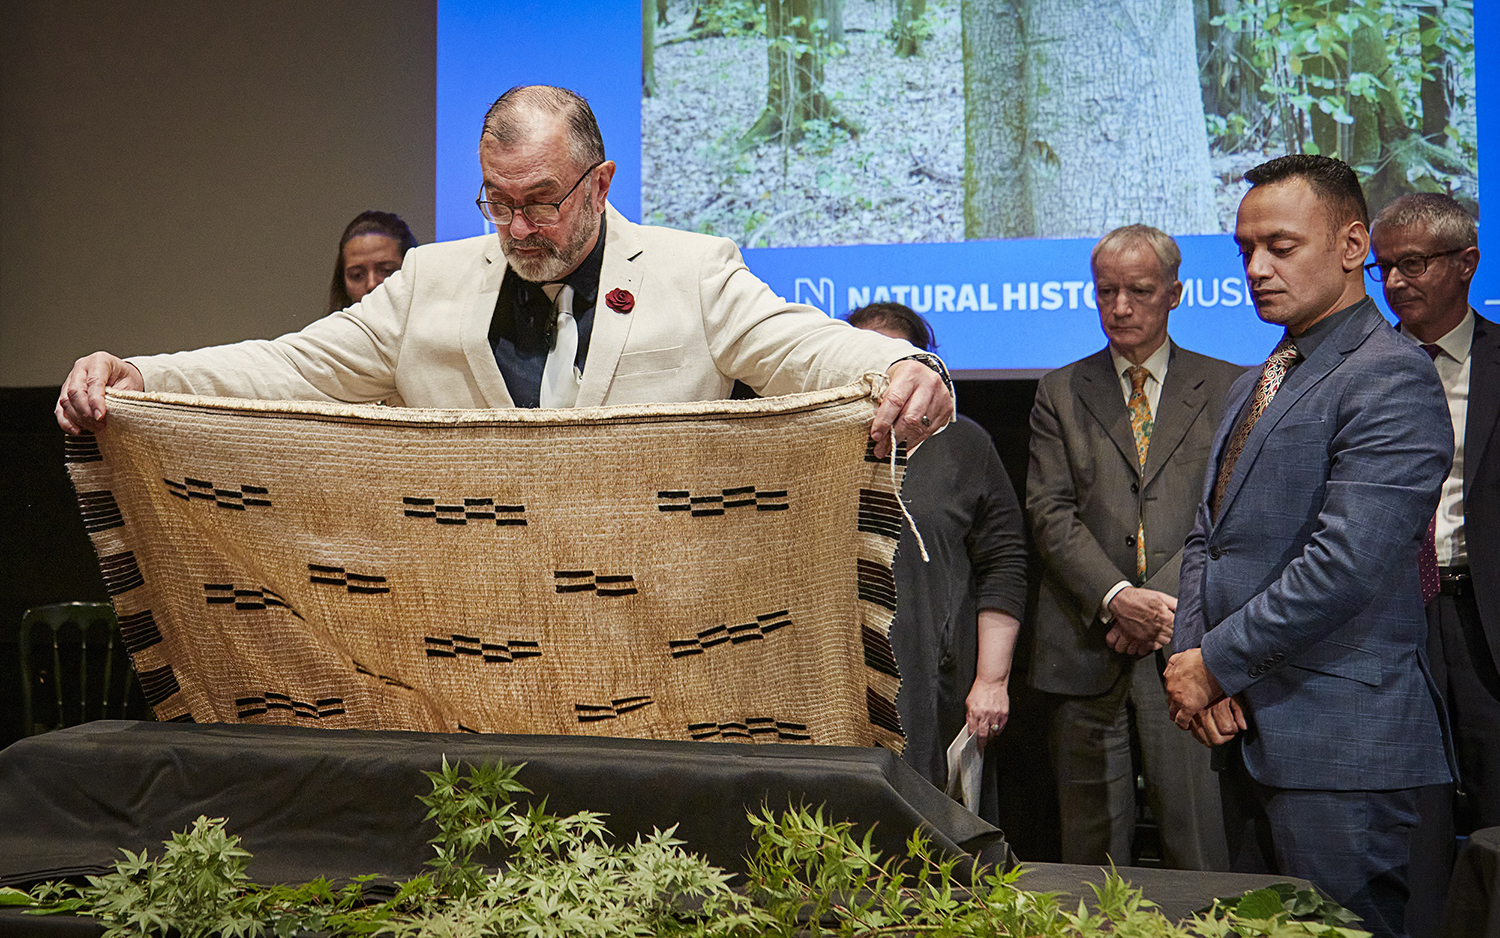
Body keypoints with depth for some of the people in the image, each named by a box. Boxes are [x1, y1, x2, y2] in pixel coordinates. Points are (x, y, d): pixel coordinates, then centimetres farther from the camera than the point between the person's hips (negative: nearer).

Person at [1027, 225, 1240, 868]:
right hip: (1085, 645, 1)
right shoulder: (1060, 394, 13)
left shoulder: (1227, 390, 10)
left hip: (1186, 645, -1)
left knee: (1199, 846, -3)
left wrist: (1167, 600, -11)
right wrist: (1116, 596, -12)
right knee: (1091, 850, 6)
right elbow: (1049, 513, 2)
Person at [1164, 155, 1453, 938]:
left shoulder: (1390, 378, -13)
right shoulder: (1256, 385, 18)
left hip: (1338, 748, -9)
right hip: (1245, 730, 9)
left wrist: (1216, 664, -14)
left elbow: (1346, 564, -22)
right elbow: (1208, 536, 17)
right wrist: (1193, 659, -1)